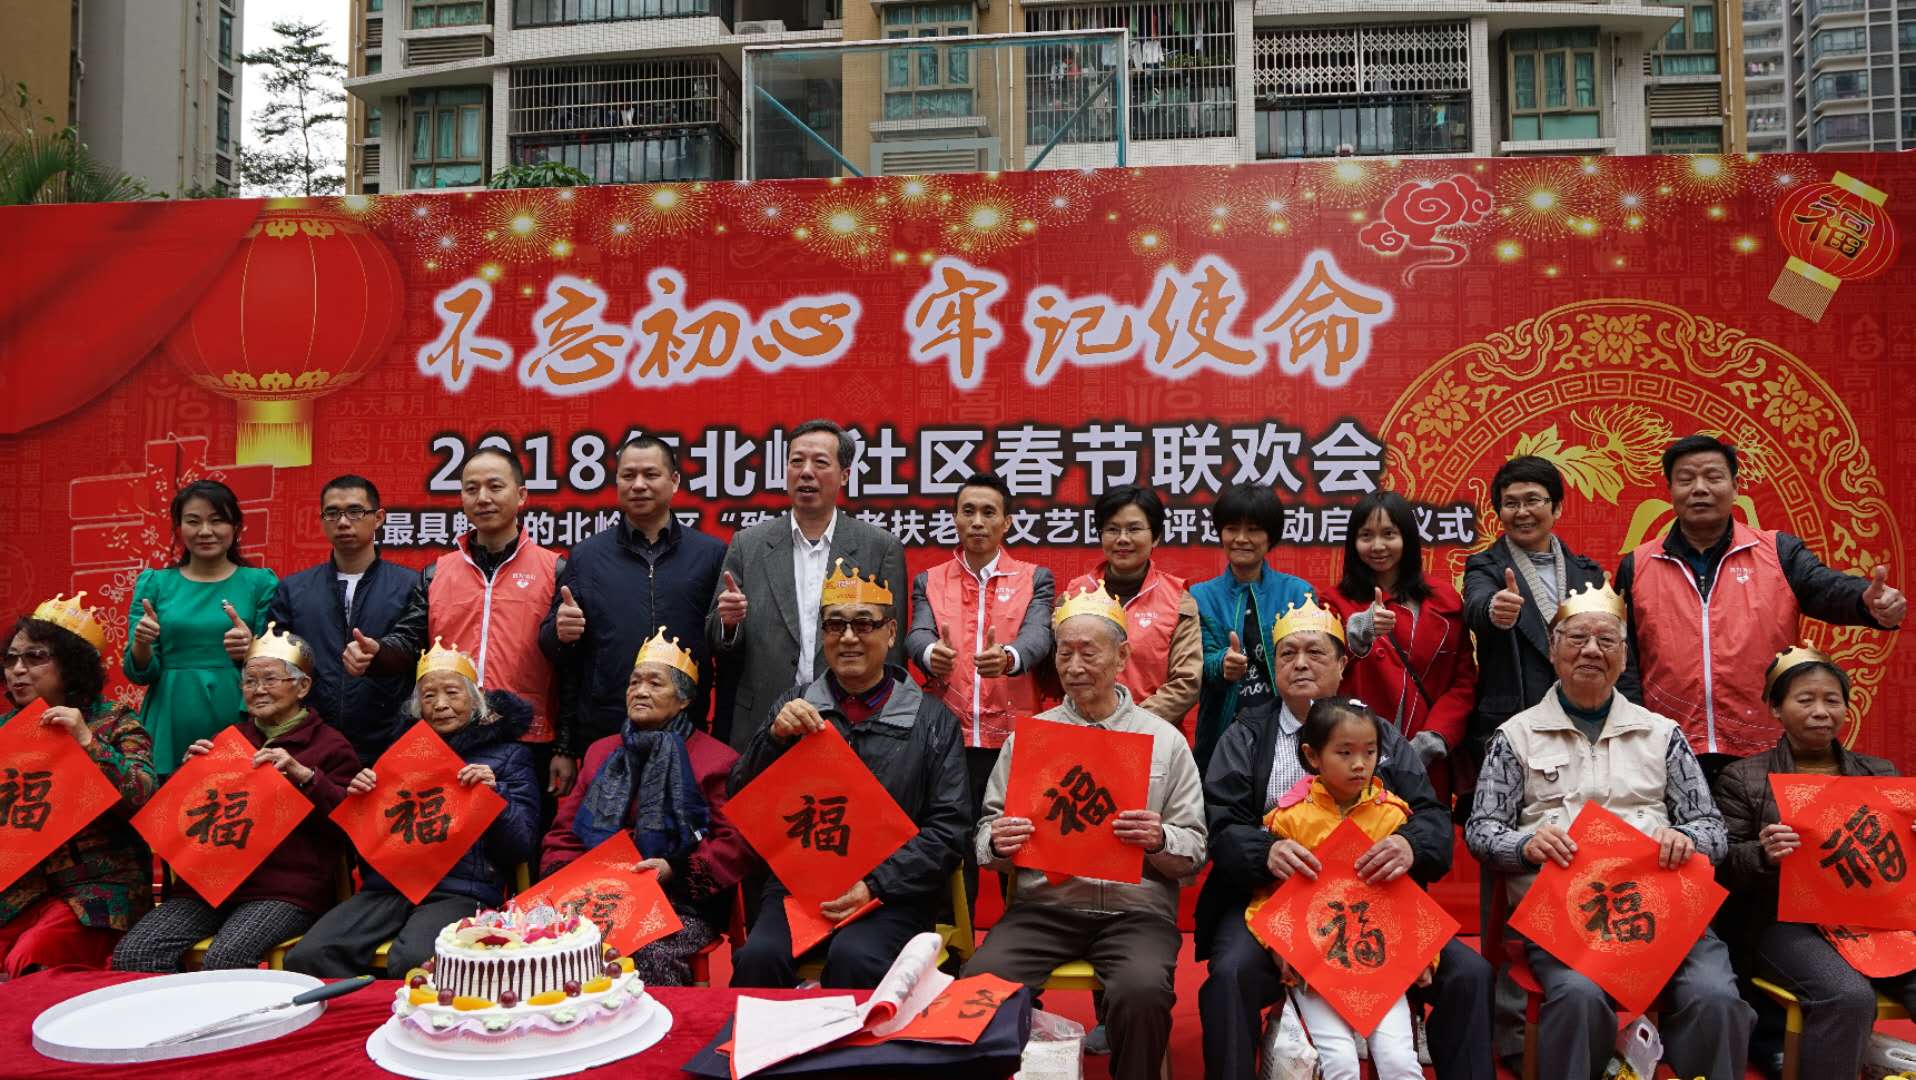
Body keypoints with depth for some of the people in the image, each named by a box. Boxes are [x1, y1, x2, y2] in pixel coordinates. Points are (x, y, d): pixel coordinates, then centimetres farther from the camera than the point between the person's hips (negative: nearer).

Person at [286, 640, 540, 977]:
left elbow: (523, 849, 3)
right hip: (386, 886, 5)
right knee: (306, 956, -21)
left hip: (460, 892, -4)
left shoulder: (509, 753, 11)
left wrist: (494, 794, -12)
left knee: (410, 963, -34)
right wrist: (360, 797, 5)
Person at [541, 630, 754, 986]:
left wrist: (677, 870, -14)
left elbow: (738, 844, -1)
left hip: (682, 907, -4)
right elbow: (564, 835, 22)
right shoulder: (601, 753, 23)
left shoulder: (716, 759, 6)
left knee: (650, 953, -34)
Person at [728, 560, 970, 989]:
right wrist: (774, 737, -10)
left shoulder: (932, 720, 4)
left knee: (853, 958, -31)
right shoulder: (795, 707, 11)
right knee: (759, 956, -26)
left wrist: (875, 884, -13)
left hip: (893, 893, -2)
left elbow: (947, 827, -1)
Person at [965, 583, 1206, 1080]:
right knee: (979, 982, -25)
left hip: (1136, 908, -1)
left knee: (1144, 991, -31)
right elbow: (989, 827, 12)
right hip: (1043, 906, 1)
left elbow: (1195, 853, 5)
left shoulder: (1165, 740, 7)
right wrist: (997, 844, -11)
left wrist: (1160, 840, -17)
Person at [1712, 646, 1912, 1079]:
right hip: (1788, 920, -4)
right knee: (1850, 996, -29)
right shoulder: (1743, 779, 5)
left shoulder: (1880, 773, 19)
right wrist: (1762, 855, -20)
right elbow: (1721, 868, 1)